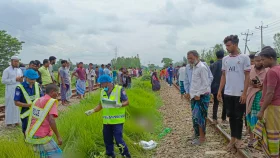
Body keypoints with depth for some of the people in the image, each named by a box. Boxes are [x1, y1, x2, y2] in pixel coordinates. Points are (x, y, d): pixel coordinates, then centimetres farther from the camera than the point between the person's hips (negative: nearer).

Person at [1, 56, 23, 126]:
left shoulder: (19, 70, 12)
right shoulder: (6, 70, -5)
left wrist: (22, 80, -5)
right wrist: (15, 79, -16)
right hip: (10, 91, -5)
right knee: (10, 106, 0)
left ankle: (16, 120, 14)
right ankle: (9, 121, 7)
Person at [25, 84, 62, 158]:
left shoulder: (37, 101, 10)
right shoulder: (52, 102, -13)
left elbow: (31, 118, 16)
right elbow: (51, 121, -24)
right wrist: (58, 136, -19)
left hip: (32, 135, 8)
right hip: (43, 137, -8)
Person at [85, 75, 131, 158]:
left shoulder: (119, 89, -9)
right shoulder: (103, 91, 9)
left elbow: (127, 102, -9)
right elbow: (101, 105, 14)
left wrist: (120, 105, -28)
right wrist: (92, 110, 0)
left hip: (117, 120, -6)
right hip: (106, 121, 6)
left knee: (118, 139, -8)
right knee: (107, 140, 13)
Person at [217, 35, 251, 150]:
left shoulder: (244, 58, -6)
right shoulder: (225, 59, 7)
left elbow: (247, 77, -7)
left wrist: (244, 93, -12)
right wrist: (219, 91, 6)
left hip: (239, 94, -4)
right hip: (228, 93, 4)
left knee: (238, 117, 5)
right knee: (231, 116, 12)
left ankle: (238, 139, 19)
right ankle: (233, 139, 23)